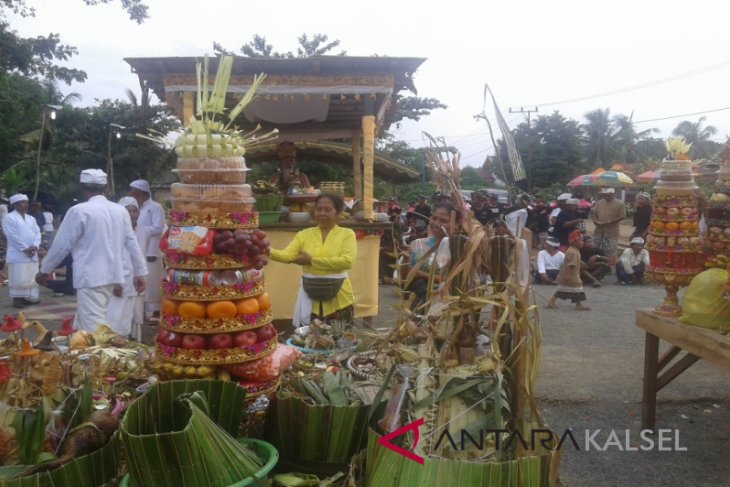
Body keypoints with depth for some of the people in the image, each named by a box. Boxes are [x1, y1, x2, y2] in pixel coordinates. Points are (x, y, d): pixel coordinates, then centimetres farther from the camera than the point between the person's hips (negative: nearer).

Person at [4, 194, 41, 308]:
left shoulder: (31, 218, 15)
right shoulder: (10, 218, -5)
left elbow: (37, 233, 8)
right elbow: (13, 236, -13)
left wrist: (34, 246, -9)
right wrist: (25, 249, -14)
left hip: (32, 254, 7)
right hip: (18, 254, -6)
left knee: (32, 278, 9)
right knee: (18, 278, -6)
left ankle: (29, 297, 18)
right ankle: (17, 299, 2)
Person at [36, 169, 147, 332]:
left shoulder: (79, 211, -9)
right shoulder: (121, 211, 6)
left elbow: (62, 244, -4)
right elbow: (132, 243, 9)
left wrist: (45, 270, 9)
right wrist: (140, 272, 16)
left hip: (90, 277, -7)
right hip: (111, 275, 7)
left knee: (94, 329, -5)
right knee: (83, 323, 22)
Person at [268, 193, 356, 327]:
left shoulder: (347, 234, -3)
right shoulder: (304, 234, 5)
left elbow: (347, 261, -17)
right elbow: (287, 255, -8)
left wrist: (312, 260, -16)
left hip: (338, 299, -2)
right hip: (310, 297, 2)